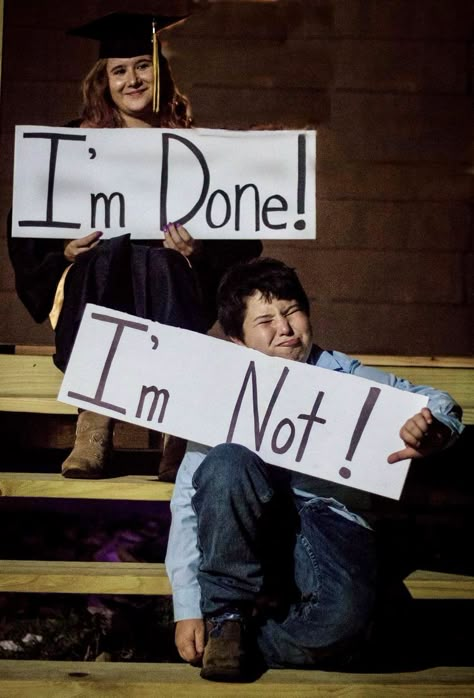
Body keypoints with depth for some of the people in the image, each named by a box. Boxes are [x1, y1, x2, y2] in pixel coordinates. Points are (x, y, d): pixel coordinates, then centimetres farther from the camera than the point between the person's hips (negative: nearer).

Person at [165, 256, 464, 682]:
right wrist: (187, 608, -10)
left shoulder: (345, 378, 6)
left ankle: (245, 642, -4)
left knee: (345, 613, -34)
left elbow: (434, 402, 4)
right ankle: (226, 615, -12)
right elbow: (188, 499, -1)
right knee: (225, 463, -31)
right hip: (243, 530, 1)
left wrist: (435, 431, -24)